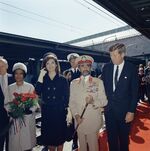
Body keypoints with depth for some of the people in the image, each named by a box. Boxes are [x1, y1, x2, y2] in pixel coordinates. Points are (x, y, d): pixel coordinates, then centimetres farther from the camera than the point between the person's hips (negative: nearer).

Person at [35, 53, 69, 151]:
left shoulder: (63, 79, -1)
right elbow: (37, 92, -12)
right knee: (49, 135, 12)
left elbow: (66, 97, -1)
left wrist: (67, 112, -6)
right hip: (46, 111, 2)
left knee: (60, 135, 9)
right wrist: (41, 76, -14)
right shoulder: (43, 79, 5)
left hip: (59, 111, -2)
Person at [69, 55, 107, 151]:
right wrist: (76, 115, -9)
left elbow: (104, 101, -4)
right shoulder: (74, 83, 5)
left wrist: (93, 101, -22)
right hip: (79, 120, 2)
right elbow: (72, 102, 4)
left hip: (93, 120, -2)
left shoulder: (98, 82, -1)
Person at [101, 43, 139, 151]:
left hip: (124, 110, -2)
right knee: (111, 137, 16)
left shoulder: (132, 68, -8)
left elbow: (135, 92, -7)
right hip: (109, 109, 2)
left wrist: (131, 111, -9)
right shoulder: (106, 68, 0)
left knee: (124, 137, 17)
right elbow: (102, 87, 6)